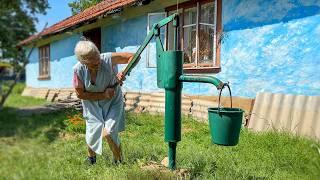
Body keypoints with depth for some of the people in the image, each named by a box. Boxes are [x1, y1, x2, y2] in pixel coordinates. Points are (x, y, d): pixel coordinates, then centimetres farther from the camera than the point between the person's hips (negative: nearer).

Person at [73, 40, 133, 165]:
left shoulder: (108, 59, -25)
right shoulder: (78, 69, -19)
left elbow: (133, 56, -21)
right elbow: (80, 94, -12)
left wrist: (124, 73, -37)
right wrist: (103, 95, -21)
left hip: (113, 102, -2)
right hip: (93, 105, 2)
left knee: (108, 133, -14)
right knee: (93, 134, 8)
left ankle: (119, 161, 14)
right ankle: (91, 156, 44)